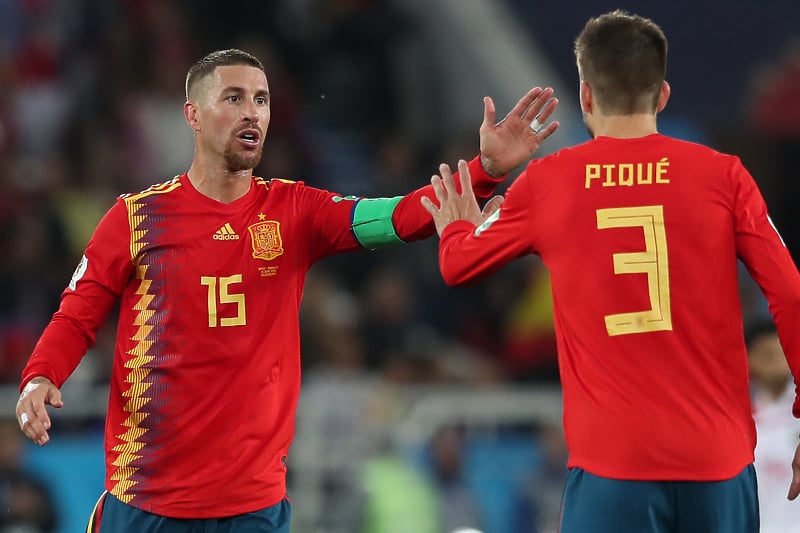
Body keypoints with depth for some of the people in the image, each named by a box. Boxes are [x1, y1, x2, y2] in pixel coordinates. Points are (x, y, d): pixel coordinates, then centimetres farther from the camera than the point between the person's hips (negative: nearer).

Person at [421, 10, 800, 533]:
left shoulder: (547, 183, 4)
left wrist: (457, 228, 42)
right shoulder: (724, 175, 1)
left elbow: (459, 265, 19)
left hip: (612, 462, 0)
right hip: (720, 460, 0)